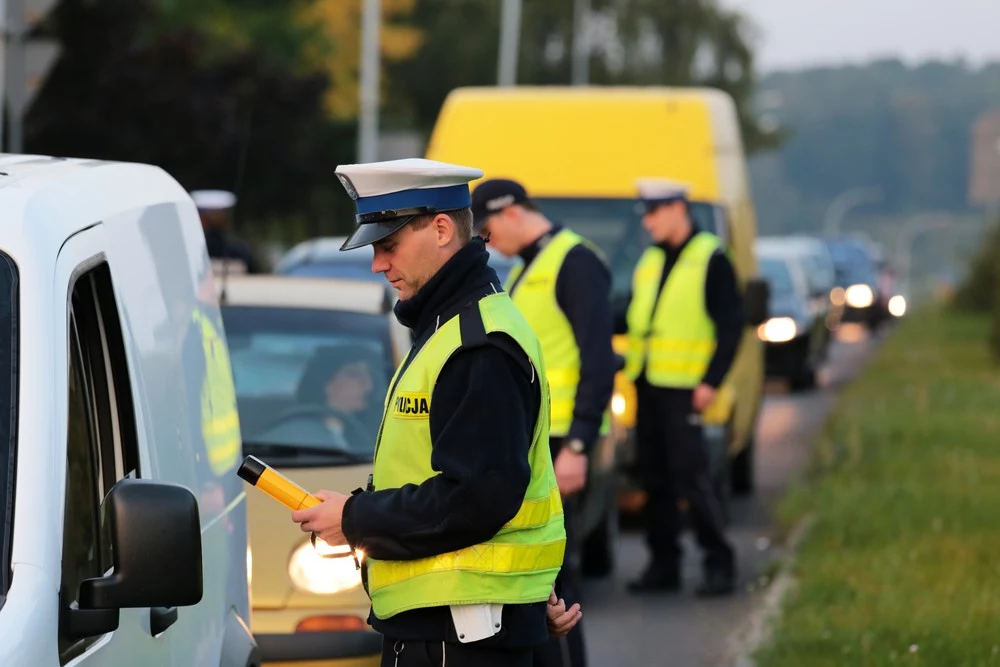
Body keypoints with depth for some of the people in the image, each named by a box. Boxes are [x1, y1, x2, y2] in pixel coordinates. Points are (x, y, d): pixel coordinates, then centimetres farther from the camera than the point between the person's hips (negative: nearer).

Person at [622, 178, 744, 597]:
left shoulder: (711, 259, -4)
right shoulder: (649, 261, 17)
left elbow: (731, 326, -8)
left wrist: (711, 381, -15)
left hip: (683, 387, -7)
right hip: (647, 385, 7)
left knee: (690, 476, -10)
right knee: (654, 479, 8)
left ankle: (719, 564, -3)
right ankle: (663, 565, 14)